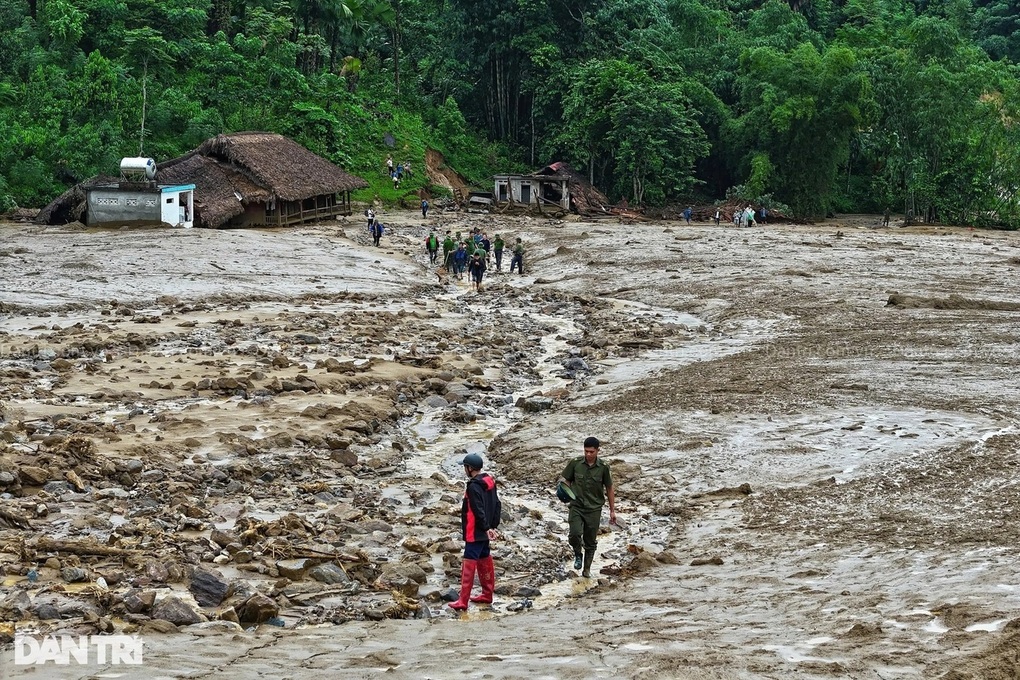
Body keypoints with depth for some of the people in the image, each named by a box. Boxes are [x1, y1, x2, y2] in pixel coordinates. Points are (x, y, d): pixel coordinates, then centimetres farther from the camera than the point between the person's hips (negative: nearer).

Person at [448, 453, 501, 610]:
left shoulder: (474, 487, -20)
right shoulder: (489, 482, 8)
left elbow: (479, 511, -22)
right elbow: (497, 505, 13)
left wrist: (486, 528, -15)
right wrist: (493, 526, 14)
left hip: (475, 532, -10)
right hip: (485, 532, 10)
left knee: (469, 564, -8)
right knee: (485, 560, 18)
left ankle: (463, 601, -9)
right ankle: (487, 594, 28)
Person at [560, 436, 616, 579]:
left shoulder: (603, 467, -5)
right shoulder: (575, 463, -5)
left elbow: (610, 489, 5)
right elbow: (565, 479, 9)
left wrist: (612, 511, 6)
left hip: (594, 509, 0)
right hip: (576, 507, 0)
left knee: (590, 542, 6)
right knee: (575, 534, -21)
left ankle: (587, 569, 23)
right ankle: (577, 554, 11)